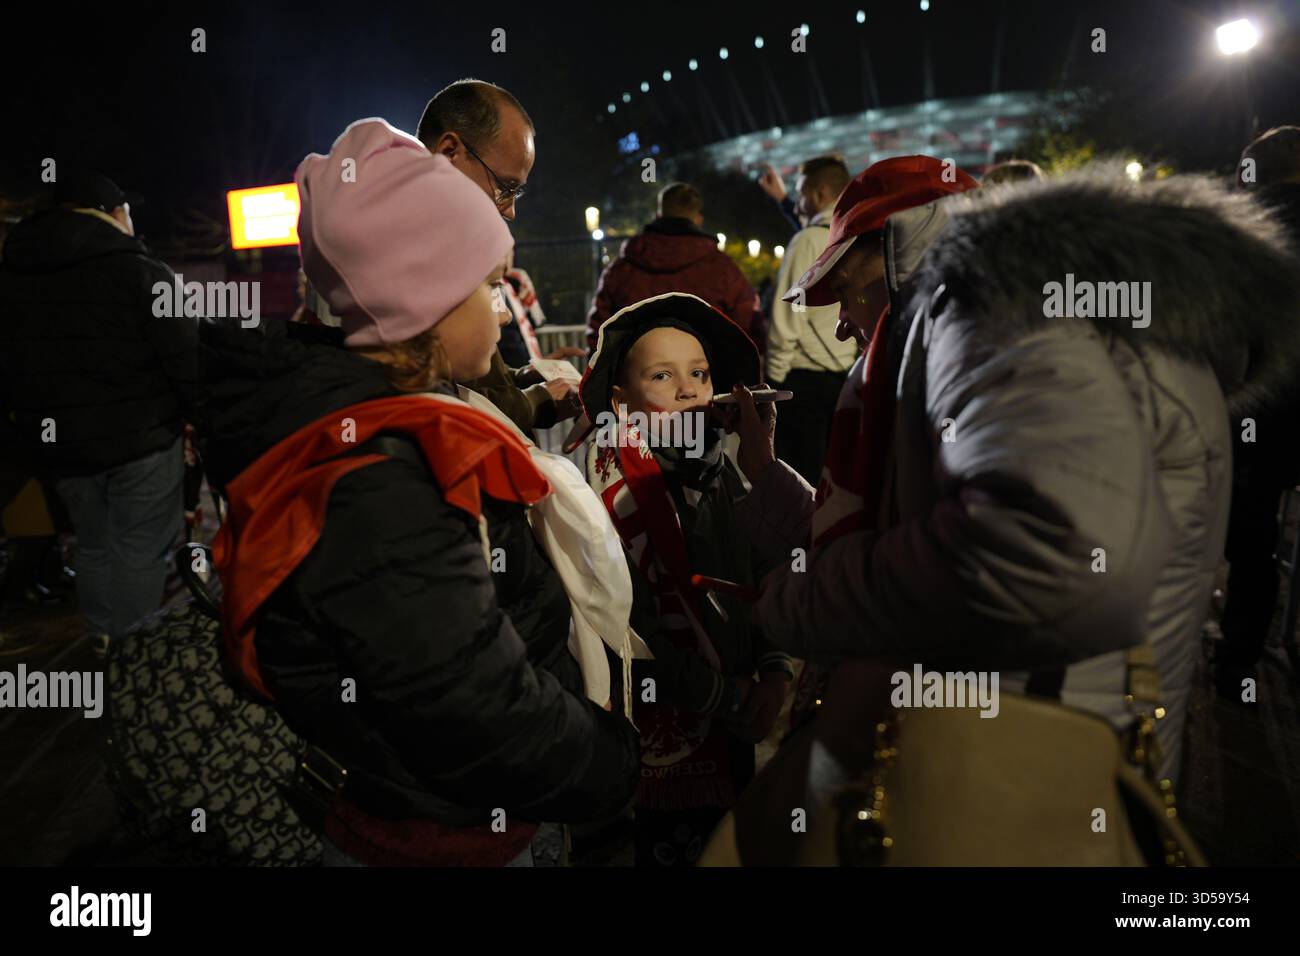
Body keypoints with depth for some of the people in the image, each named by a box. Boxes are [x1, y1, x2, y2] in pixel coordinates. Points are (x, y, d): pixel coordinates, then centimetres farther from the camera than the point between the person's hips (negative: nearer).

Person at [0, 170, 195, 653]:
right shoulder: (141, 272, -13)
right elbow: (187, 358, -15)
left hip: (59, 443, 6)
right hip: (140, 438, -6)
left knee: (93, 545, 21)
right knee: (140, 551, 4)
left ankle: (104, 642, 33)